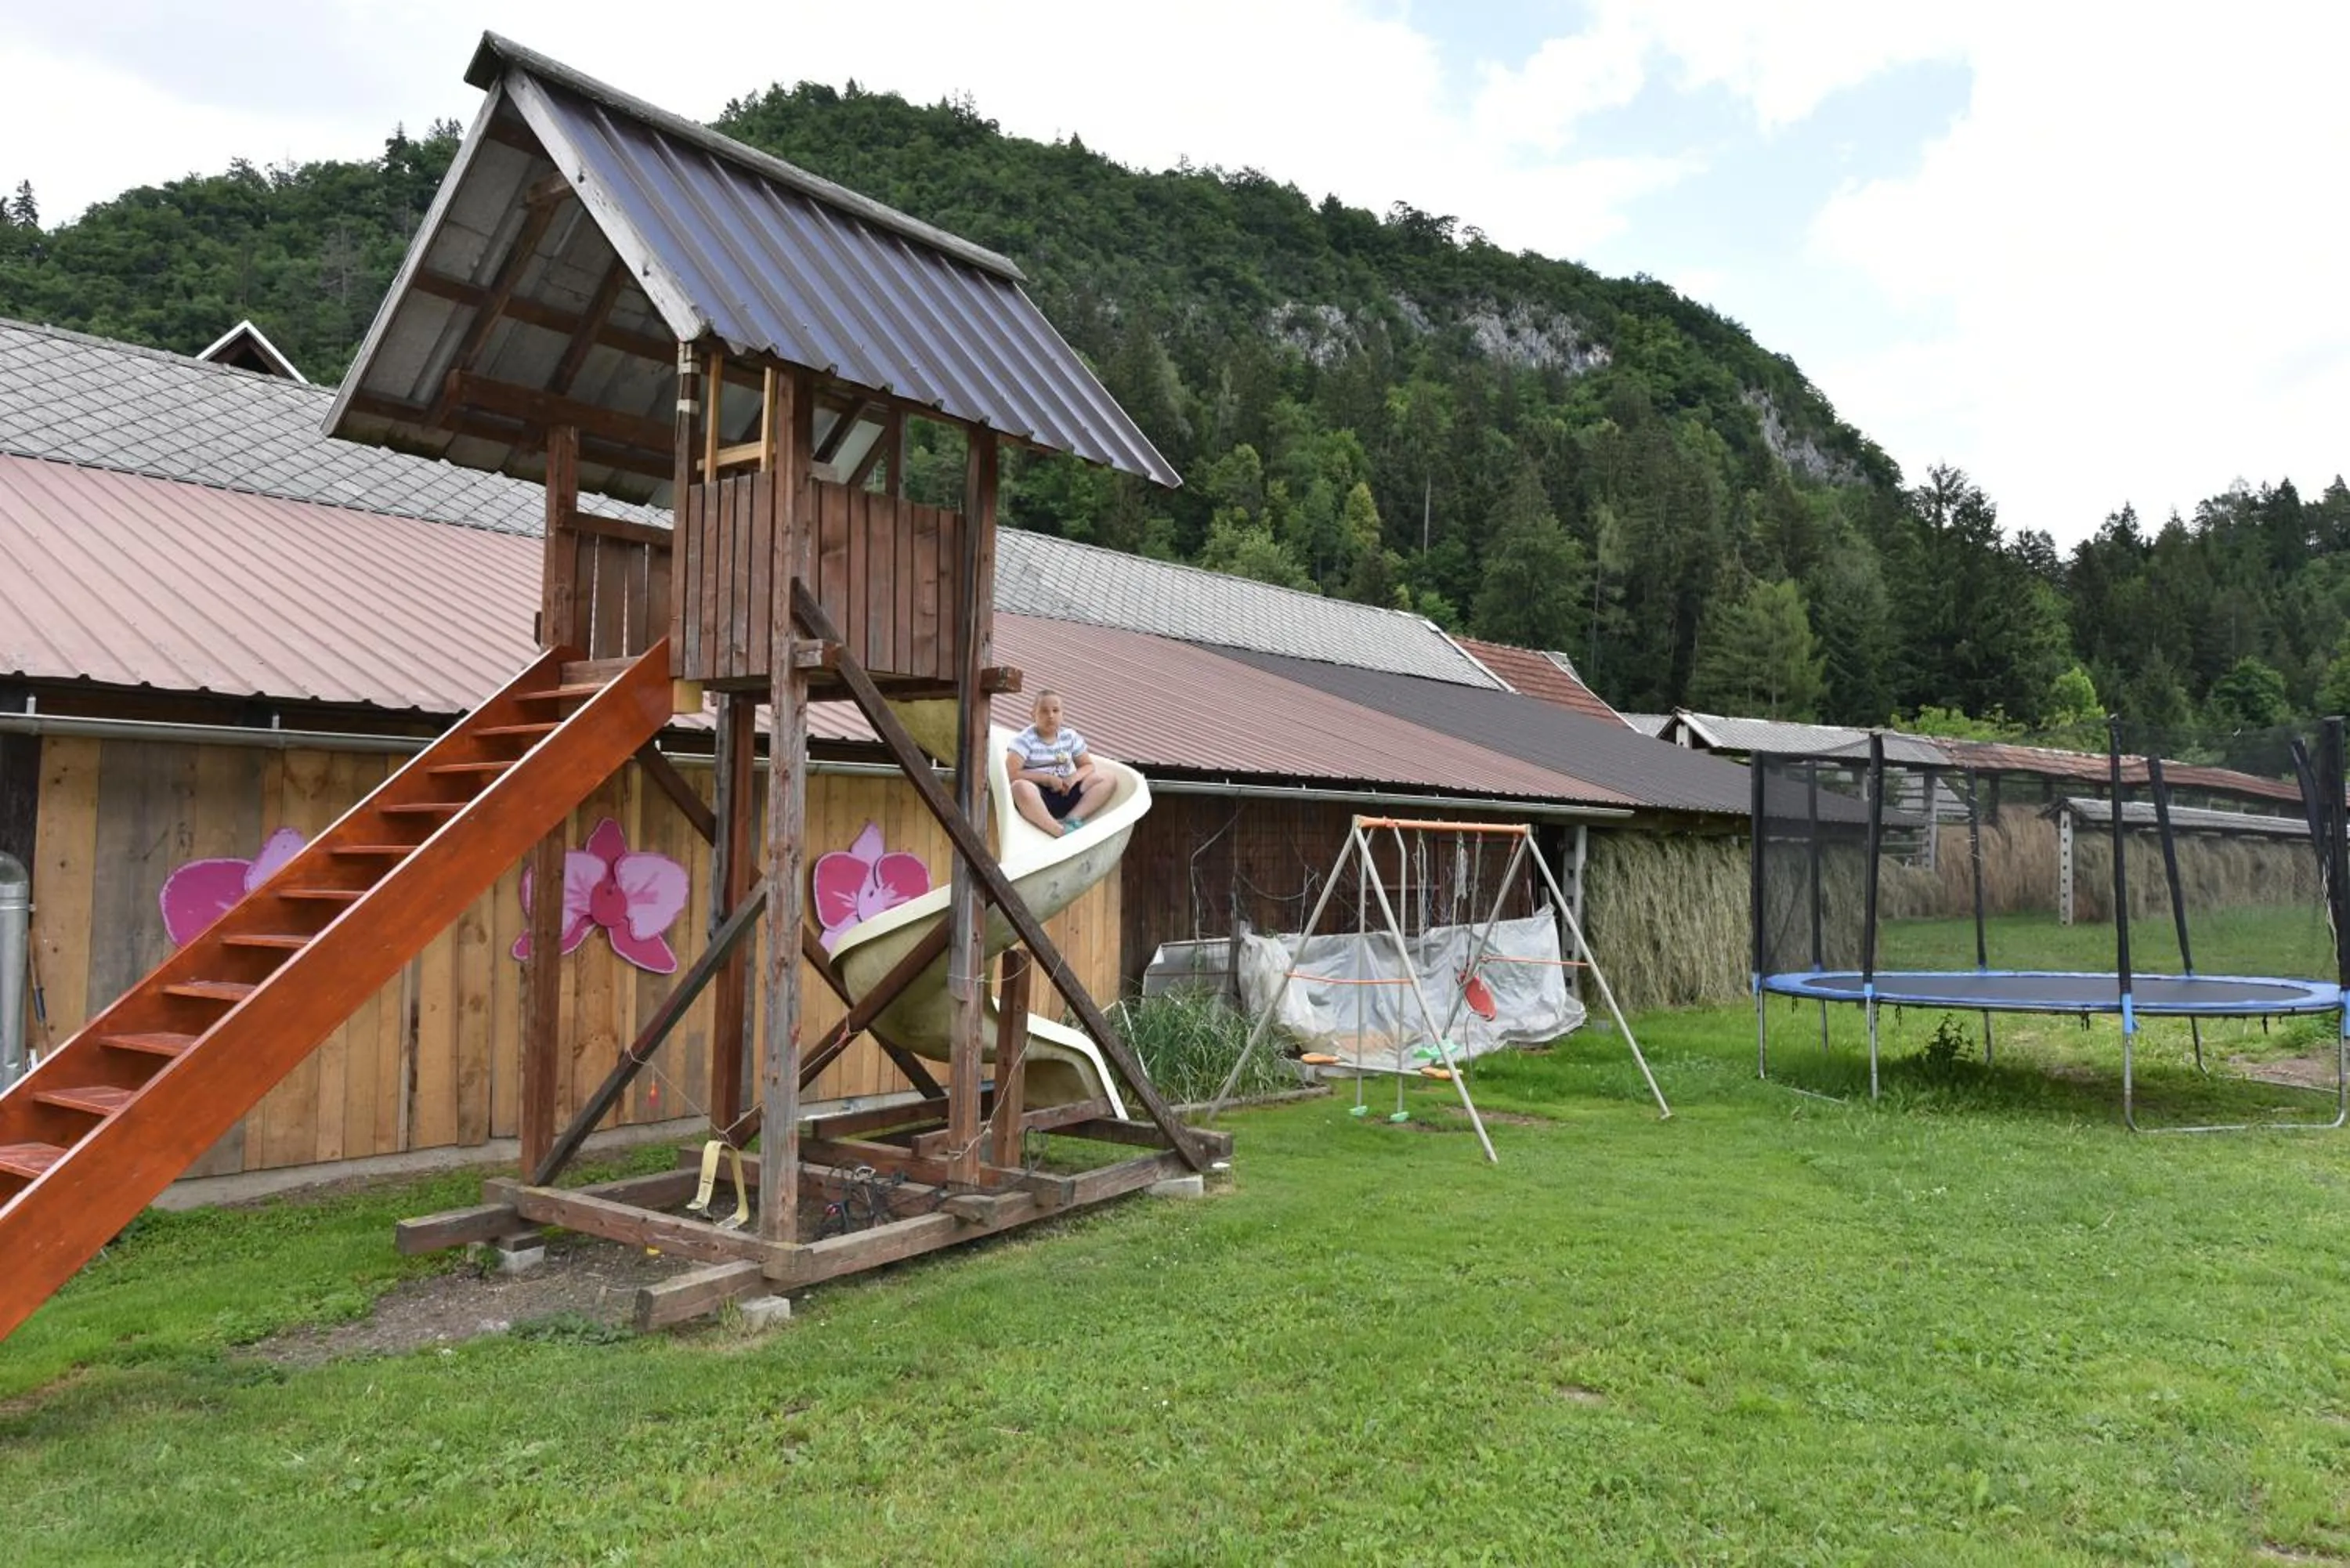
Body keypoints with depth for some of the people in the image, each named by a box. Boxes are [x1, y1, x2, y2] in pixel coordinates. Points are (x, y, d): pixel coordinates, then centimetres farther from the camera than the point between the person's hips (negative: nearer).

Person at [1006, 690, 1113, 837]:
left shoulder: (1070, 736, 8)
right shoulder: (1025, 740, -6)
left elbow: (1088, 766, 13)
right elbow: (1011, 774, -15)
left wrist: (1073, 777, -10)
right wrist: (1047, 778, -16)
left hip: (1065, 793, 5)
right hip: (1039, 796, -5)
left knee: (1106, 778, -8)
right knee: (1021, 787, -39)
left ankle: (1072, 820, -23)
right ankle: (1062, 832, -37)